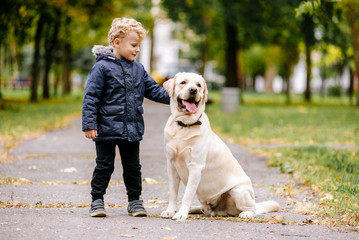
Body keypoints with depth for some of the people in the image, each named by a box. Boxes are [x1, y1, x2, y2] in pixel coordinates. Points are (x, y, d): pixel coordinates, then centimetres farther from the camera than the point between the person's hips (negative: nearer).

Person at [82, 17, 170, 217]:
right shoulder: (102, 67, -8)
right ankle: (97, 201, 13)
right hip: (107, 128, -5)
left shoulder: (138, 69, 9)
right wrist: (89, 124, -15)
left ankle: (135, 201, 21)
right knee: (104, 166, 2)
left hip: (133, 129, 5)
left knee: (133, 167, 11)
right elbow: (91, 96, -9)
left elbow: (153, 90, 14)